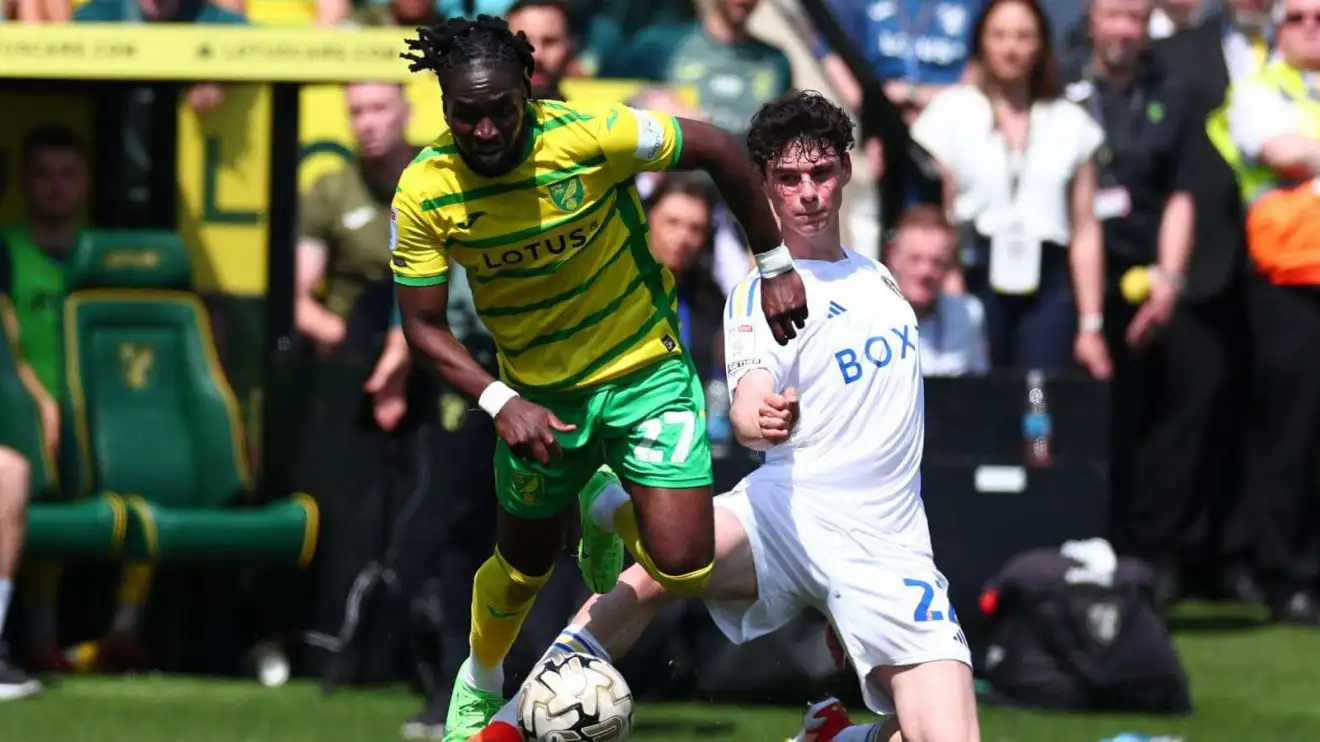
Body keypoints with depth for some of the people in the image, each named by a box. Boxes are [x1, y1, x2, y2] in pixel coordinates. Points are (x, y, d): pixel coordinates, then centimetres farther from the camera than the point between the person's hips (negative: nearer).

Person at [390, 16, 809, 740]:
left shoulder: (589, 136, -27)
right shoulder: (424, 192, -20)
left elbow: (719, 150, -14)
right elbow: (424, 325, -10)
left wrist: (774, 265, -9)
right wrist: (500, 403, -25)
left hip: (645, 368, -1)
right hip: (536, 394, 1)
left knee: (682, 566, -13)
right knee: (523, 569, 16)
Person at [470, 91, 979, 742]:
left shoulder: (878, 278, 17)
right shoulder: (760, 297, -2)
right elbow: (748, 411, -19)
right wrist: (761, 421, -43)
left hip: (890, 547, 4)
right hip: (790, 514, -4)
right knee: (655, 567, -35)